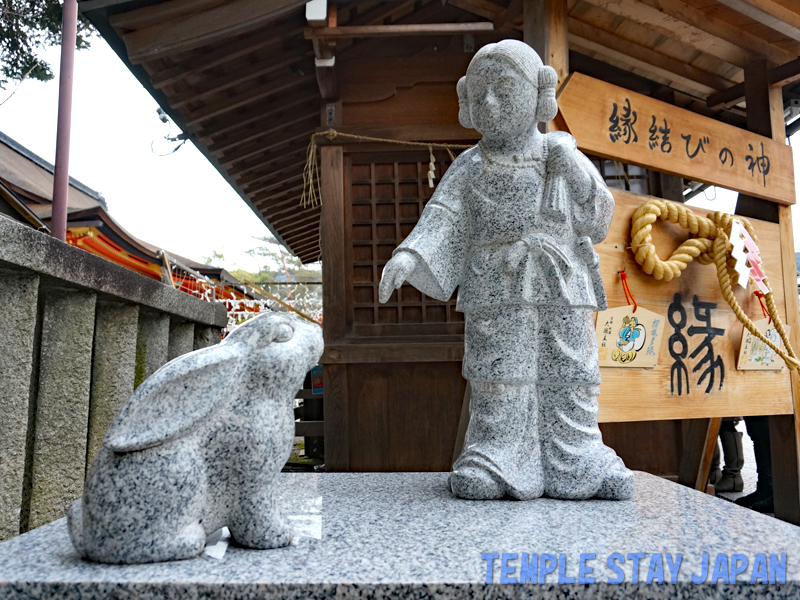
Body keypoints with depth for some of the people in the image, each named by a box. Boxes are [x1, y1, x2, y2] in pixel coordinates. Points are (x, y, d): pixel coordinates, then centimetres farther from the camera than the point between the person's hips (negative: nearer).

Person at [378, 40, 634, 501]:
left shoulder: (563, 157, 10)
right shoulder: (470, 167, 8)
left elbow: (596, 223, 9)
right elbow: (442, 219, -3)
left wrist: (577, 172, -6)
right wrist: (409, 256, -20)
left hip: (563, 290, 1)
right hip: (497, 293, -1)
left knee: (569, 380, 4)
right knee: (499, 382, 0)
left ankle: (577, 461, 16)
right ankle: (496, 460, 9)